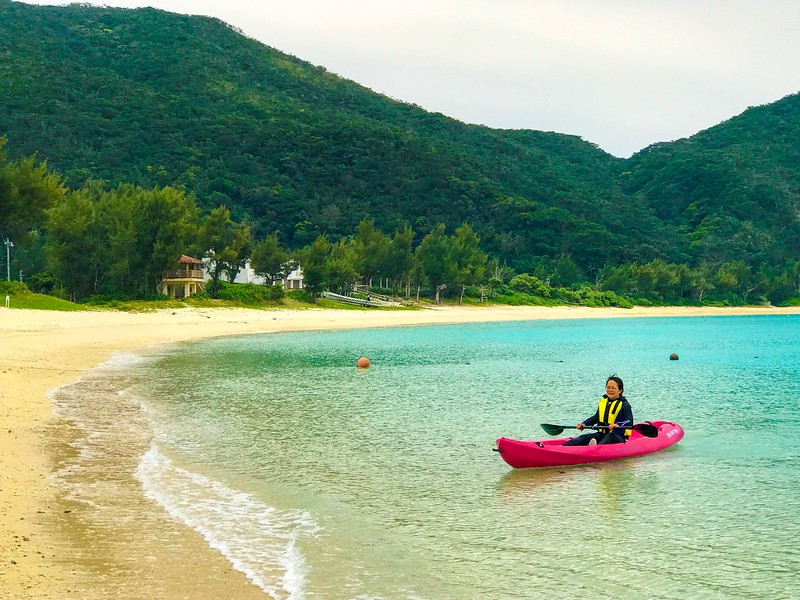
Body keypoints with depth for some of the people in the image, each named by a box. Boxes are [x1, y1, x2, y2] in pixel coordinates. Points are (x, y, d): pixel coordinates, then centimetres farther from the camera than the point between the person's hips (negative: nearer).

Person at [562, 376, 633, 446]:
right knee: (584, 438, -16)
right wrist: (584, 423, 11)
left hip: (618, 438, -6)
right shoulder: (602, 402, 12)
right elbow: (596, 417, 25)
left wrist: (618, 425, -40)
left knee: (610, 437, -39)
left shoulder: (624, 405, -8)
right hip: (602, 435, 6)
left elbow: (630, 421, -21)